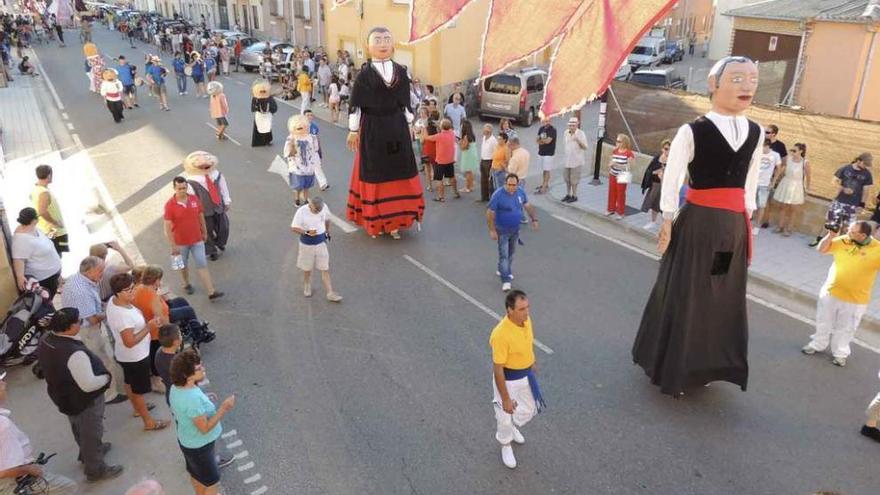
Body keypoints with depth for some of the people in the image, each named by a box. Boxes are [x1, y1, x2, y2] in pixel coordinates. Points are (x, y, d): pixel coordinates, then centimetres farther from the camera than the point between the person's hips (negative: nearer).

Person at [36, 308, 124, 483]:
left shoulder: (45, 341, -13)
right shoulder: (74, 353, -40)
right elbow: (89, 385, -36)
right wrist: (106, 377, -17)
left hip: (62, 396, 8)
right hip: (85, 401, -8)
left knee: (79, 430, 32)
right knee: (91, 434, 16)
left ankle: (87, 453, 57)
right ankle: (95, 470, 36)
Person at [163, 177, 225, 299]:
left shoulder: (195, 199, -7)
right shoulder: (170, 205, -17)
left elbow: (201, 216, 8)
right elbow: (167, 227, -15)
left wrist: (204, 232, 15)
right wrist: (173, 246, -16)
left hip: (197, 240, 2)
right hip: (181, 242, -2)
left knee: (202, 265, 0)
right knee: (184, 265, 18)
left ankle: (211, 292, -2)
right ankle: (186, 285, 43)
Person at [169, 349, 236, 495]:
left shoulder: (176, 387, -10)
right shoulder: (193, 398, -38)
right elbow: (204, 428, -29)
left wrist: (203, 401, 7)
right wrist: (223, 409, -30)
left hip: (186, 440, 9)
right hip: (199, 446, -9)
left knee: (196, 475, 31)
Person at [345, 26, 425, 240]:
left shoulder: (401, 72, 3)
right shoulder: (365, 74, -8)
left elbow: (406, 102, 11)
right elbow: (356, 105, -4)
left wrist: (408, 124, 12)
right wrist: (353, 130, -3)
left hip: (397, 127, 4)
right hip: (373, 129, -4)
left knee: (398, 173, 7)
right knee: (374, 174, 5)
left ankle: (394, 219, 18)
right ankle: (374, 221, 16)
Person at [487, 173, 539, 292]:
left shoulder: (521, 192, -7)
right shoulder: (498, 195, -23)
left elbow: (527, 205, 9)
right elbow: (490, 213, -19)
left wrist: (534, 219, 8)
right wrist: (492, 230, -20)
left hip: (516, 229, 6)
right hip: (502, 230, -6)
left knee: (511, 253, 19)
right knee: (504, 255, -6)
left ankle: (502, 270, 40)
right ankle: (506, 280, -3)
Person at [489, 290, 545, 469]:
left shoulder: (526, 320, -13)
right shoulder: (501, 334, -35)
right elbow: (498, 369, -27)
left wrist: (533, 362, 23)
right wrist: (506, 399, -21)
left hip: (526, 375, 7)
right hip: (508, 378, -7)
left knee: (530, 409, 24)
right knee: (505, 415, 15)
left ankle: (513, 427, 56)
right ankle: (506, 446, 44)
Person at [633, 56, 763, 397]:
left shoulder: (755, 132, 7)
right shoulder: (692, 132, -10)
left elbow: (750, 180, 15)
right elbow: (671, 178, -7)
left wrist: (746, 222, 15)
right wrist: (667, 223, -8)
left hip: (734, 225, 6)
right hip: (697, 222, -6)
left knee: (724, 297, 13)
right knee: (683, 294, 5)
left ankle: (703, 365, 31)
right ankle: (671, 367, 23)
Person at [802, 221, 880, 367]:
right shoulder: (843, 240, -9)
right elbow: (821, 249, -4)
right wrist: (831, 235, -17)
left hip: (856, 299, -3)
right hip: (831, 292, 3)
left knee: (845, 329, 14)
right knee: (824, 323, 20)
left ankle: (840, 353, 35)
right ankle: (818, 344, 41)